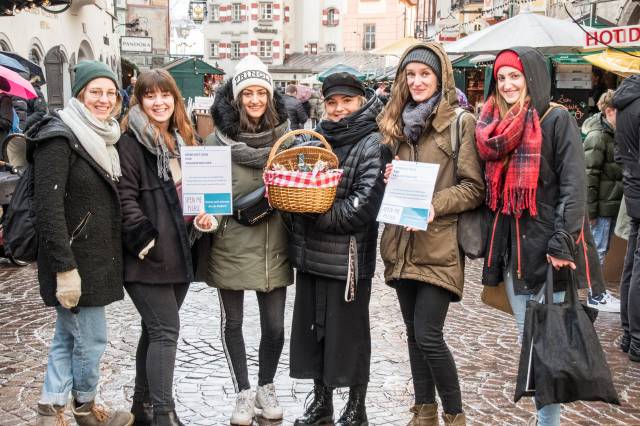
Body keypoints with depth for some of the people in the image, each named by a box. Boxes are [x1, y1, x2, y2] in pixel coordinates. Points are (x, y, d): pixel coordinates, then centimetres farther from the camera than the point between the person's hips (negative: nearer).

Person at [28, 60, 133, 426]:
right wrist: (65, 268, -24)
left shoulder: (103, 138, 12)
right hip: (74, 261, -9)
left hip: (97, 258, 9)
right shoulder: (60, 137, -15)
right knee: (92, 338, 2)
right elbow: (48, 207, -21)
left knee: (69, 336, 15)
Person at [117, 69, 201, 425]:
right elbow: (125, 197, -15)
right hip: (150, 256, -7)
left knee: (156, 329, 14)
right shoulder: (132, 141, -7)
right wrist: (146, 242, -20)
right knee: (166, 331, -10)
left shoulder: (184, 139, 17)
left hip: (180, 252, 7)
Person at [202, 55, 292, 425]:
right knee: (232, 322, 11)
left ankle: (266, 387, 31)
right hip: (230, 245, -1)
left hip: (273, 245, 2)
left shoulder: (284, 136, 3)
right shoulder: (217, 139, -5)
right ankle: (244, 393, 29)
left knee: (275, 326, 6)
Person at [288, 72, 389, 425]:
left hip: (347, 257, -6)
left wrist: (315, 211, -13)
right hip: (310, 253, 6)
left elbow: (361, 208, -17)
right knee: (312, 327, 15)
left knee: (349, 332, 6)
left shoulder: (372, 145, -9)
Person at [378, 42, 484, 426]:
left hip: (438, 244, -6)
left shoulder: (462, 122, -5)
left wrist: (436, 205, -21)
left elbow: (474, 187, -8)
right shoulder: (402, 123, 15)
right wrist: (391, 180, 2)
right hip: (402, 243, 6)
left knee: (428, 336, -8)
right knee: (414, 333, 12)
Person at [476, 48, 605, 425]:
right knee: (527, 339, 13)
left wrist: (562, 243, -21)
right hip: (512, 248, 6)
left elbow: (574, 186, -13)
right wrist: (491, 243, 7)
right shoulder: (495, 127, 11)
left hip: (548, 247, -6)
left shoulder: (557, 120, -7)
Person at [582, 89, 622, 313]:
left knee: (602, 249, 16)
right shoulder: (597, 137, -15)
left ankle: (597, 289, 26)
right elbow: (589, 175, -18)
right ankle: (595, 296, 8)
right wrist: (590, 210, -19)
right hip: (602, 206, -9)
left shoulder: (616, 135, 13)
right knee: (598, 250, 0)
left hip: (612, 203, 9)